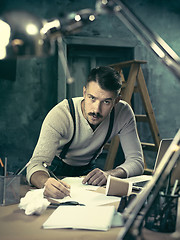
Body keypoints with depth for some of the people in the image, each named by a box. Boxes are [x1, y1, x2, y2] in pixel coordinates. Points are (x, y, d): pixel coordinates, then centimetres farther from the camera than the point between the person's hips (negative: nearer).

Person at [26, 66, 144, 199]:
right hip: (55, 167, -1)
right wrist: (46, 182, -62)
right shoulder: (60, 114, -33)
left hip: (88, 168, 1)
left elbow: (137, 161, -23)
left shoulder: (124, 113, -25)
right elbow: (36, 163, -39)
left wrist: (109, 173, -44)